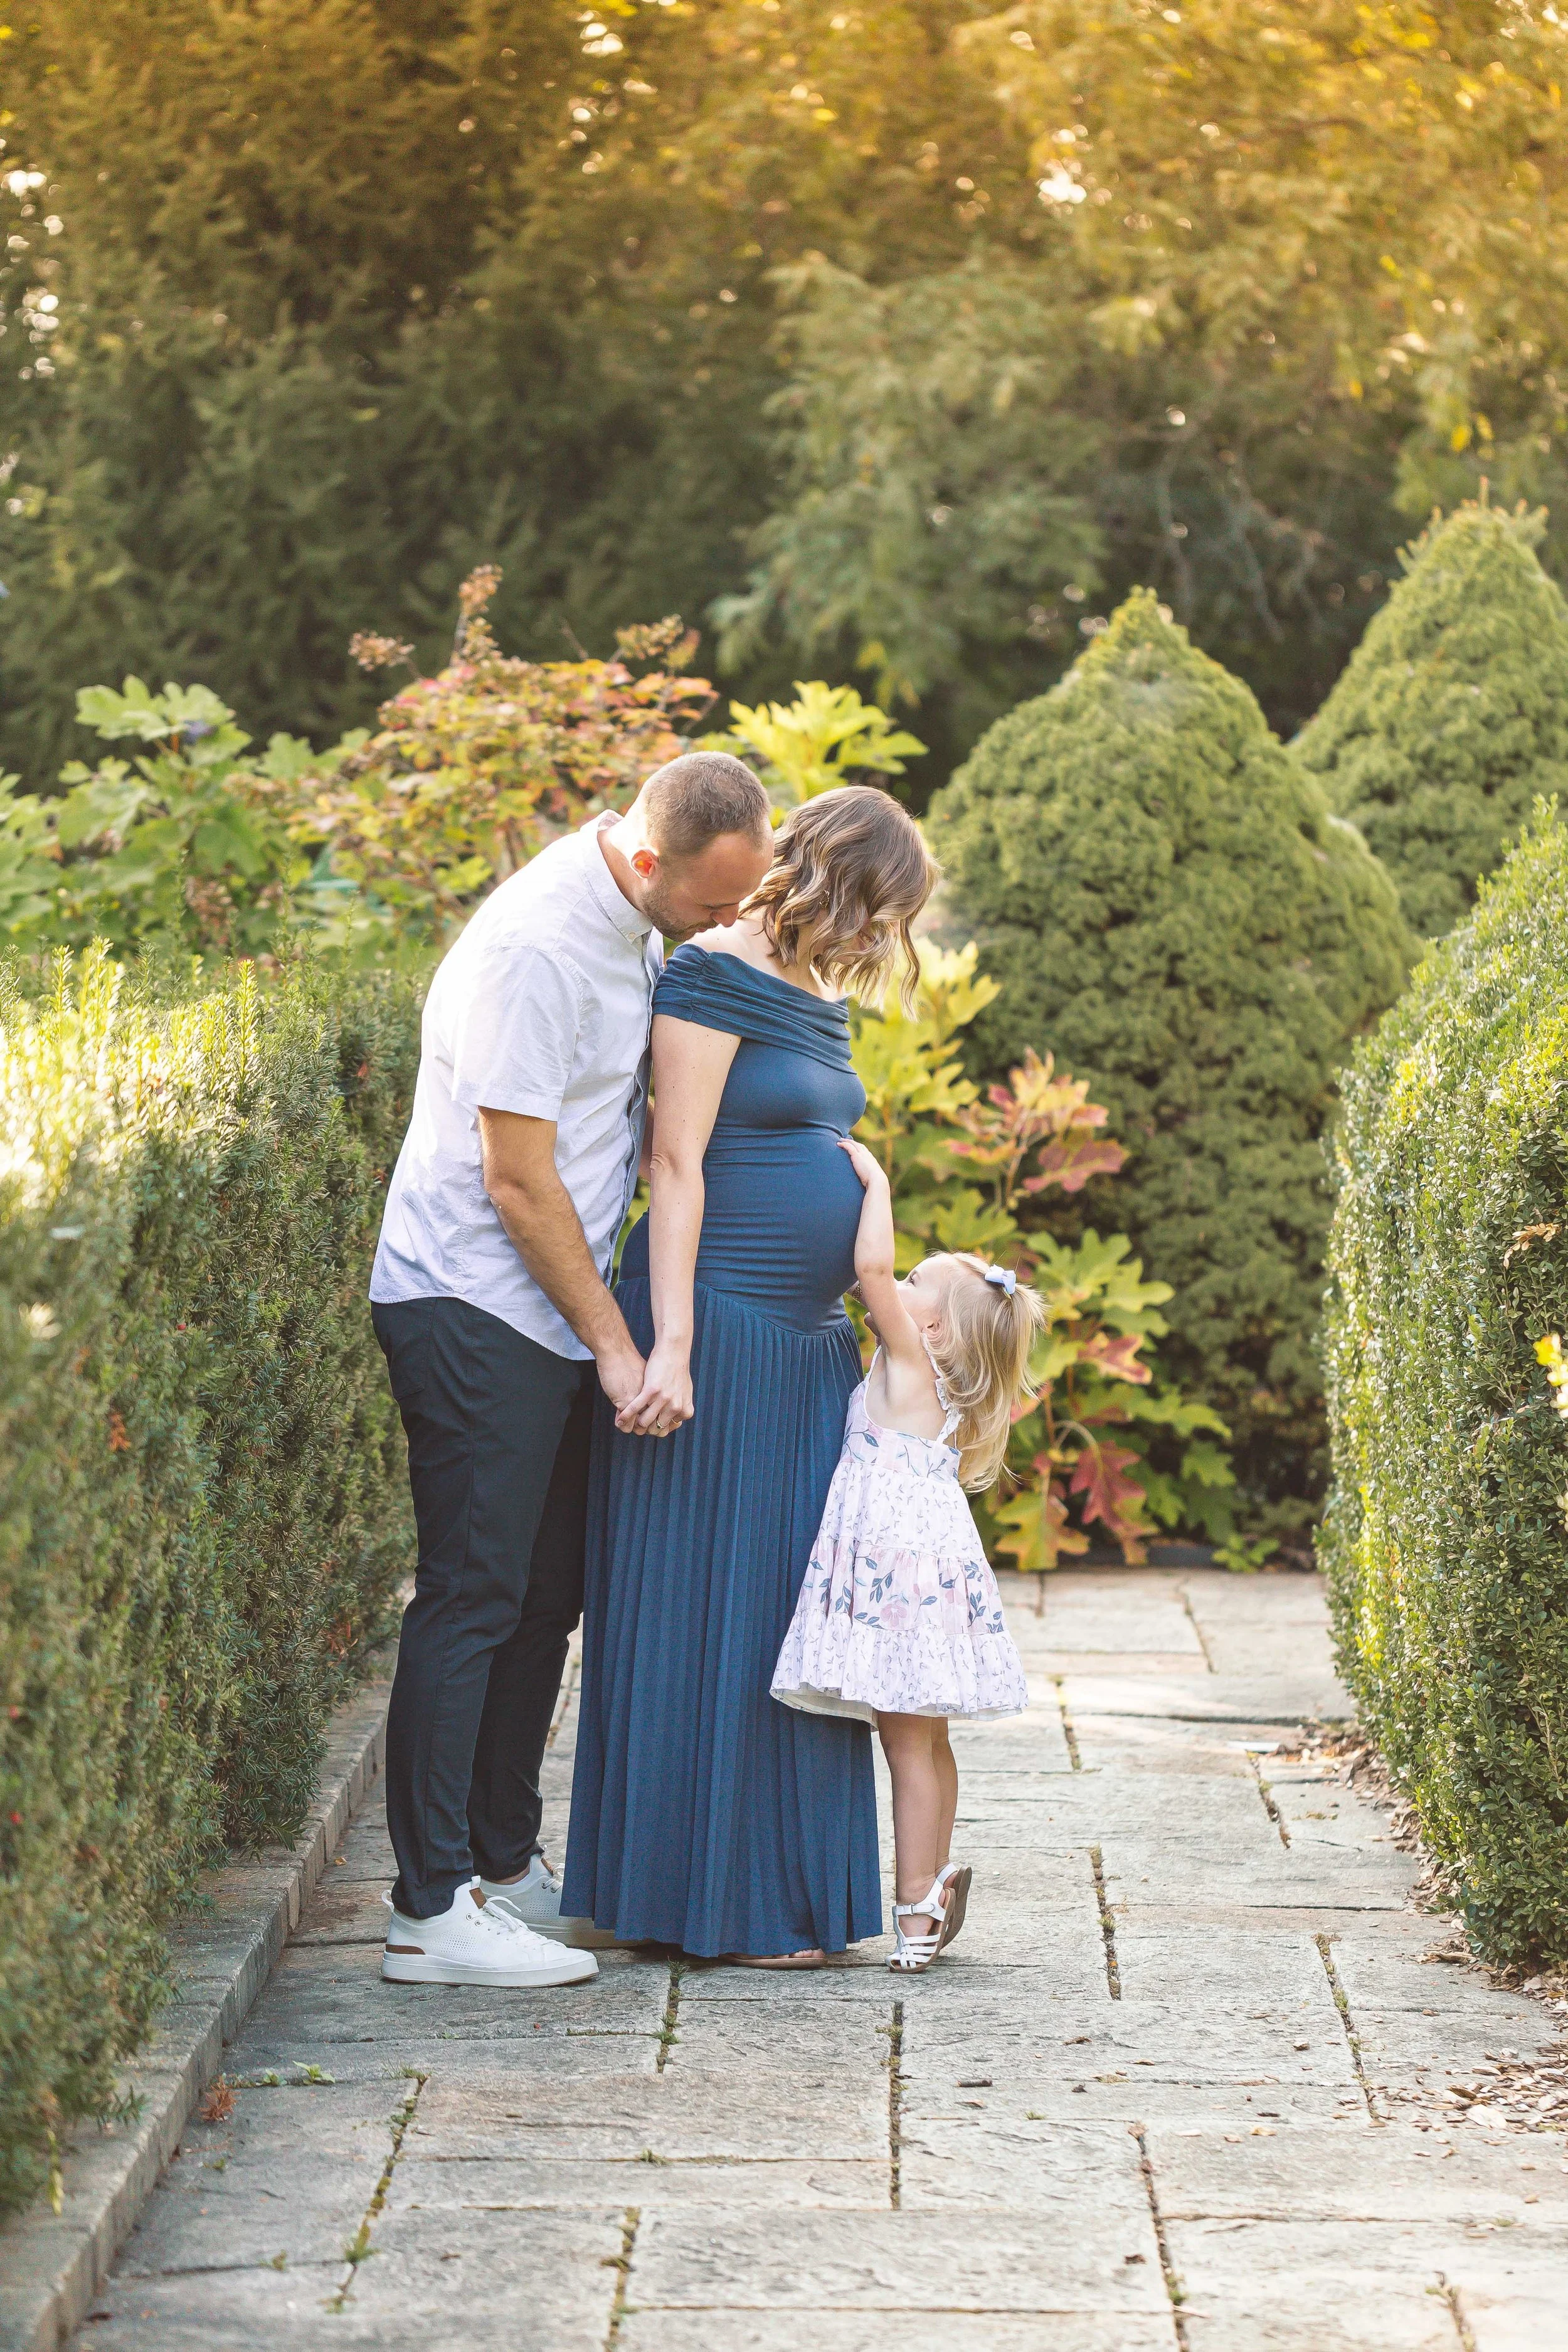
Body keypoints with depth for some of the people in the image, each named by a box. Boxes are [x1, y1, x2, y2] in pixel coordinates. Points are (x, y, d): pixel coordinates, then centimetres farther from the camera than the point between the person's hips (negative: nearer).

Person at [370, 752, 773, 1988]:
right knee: (473, 1599, -9)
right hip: (475, 1309, -9)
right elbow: (519, 1185, -19)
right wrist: (616, 1343, -14)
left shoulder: (640, 923, 7)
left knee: (544, 1601, 12)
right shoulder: (534, 946, -22)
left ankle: (505, 1863, 22)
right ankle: (432, 1910, -7)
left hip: (554, 1314, 9)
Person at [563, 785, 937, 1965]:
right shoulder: (719, 975, -9)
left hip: (808, 1340, 9)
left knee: (792, 1606, 11)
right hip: (720, 1328, -9)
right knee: (707, 1611, -3)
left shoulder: (820, 997, 16)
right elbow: (678, 1167, -15)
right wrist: (670, 1348, -20)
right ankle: (714, 1904, 4)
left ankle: (793, 1888, 18)